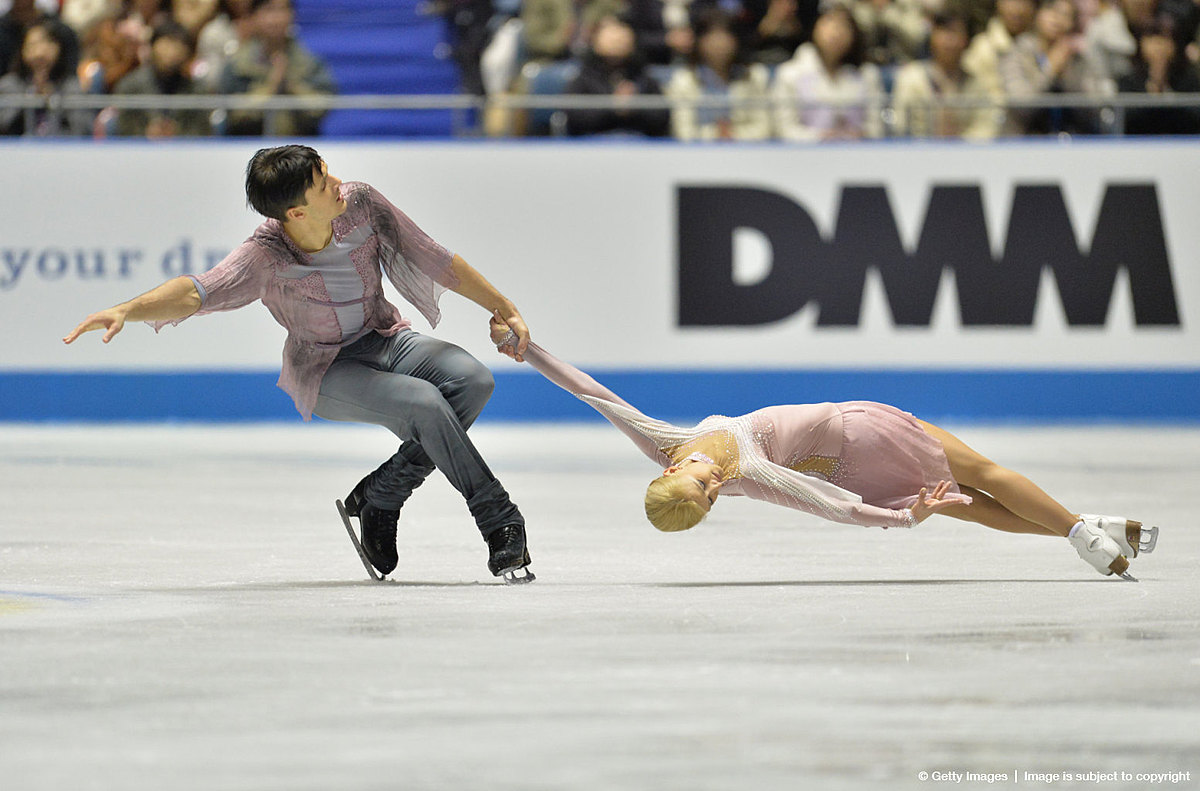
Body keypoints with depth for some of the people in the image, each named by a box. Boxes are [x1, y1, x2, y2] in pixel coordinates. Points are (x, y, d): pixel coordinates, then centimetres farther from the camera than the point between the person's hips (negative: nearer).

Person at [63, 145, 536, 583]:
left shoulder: (360, 203, -15)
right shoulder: (266, 259, -25)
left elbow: (435, 261, -4)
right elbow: (198, 292, -38)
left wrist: (505, 310, 4)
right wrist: (127, 310, -58)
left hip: (385, 339, 5)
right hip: (325, 372, -5)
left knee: (471, 380, -23)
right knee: (423, 403, -31)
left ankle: (378, 498, -9)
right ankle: (500, 523, -17)